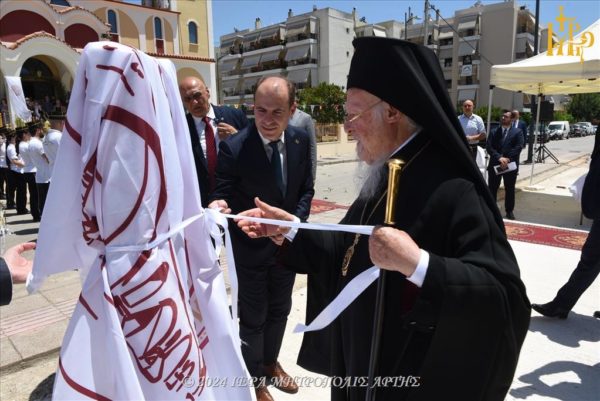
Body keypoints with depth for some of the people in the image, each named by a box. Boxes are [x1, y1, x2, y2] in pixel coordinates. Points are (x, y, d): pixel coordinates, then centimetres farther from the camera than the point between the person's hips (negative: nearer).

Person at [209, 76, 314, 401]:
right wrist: (219, 206, -42)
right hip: (250, 246, -4)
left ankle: (271, 363, 49)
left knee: (279, 310, 23)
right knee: (253, 317, 13)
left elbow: (306, 188, 3)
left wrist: (295, 222, -11)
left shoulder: (301, 140, -8)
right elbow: (223, 195, -19)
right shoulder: (233, 147, -23)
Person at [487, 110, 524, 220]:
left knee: (510, 189, 7)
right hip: (495, 164, 1)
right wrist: (499, 157, -18)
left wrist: (507, 159, -18)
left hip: (510, 164, -1)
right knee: (492, 188, 4)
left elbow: (518, 147, -7)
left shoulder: (517, 132, 6)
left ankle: (509, 211, 16)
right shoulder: (494, 132, 10)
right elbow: (489, 147, -3)